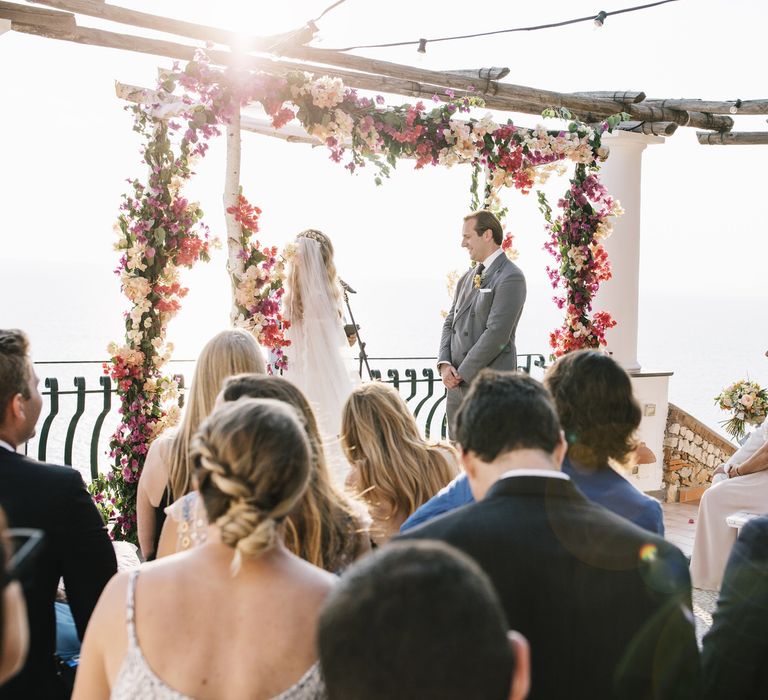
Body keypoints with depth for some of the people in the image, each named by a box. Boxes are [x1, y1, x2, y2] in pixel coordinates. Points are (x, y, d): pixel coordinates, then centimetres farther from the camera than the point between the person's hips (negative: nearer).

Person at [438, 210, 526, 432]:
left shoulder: (510, 278, -11)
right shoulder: (467, 278, 16)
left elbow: (496, 333, -17)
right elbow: (450, 322, 16)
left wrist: (462, 372, -14)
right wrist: (445, 364, -1)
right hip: (458, 383, 8)